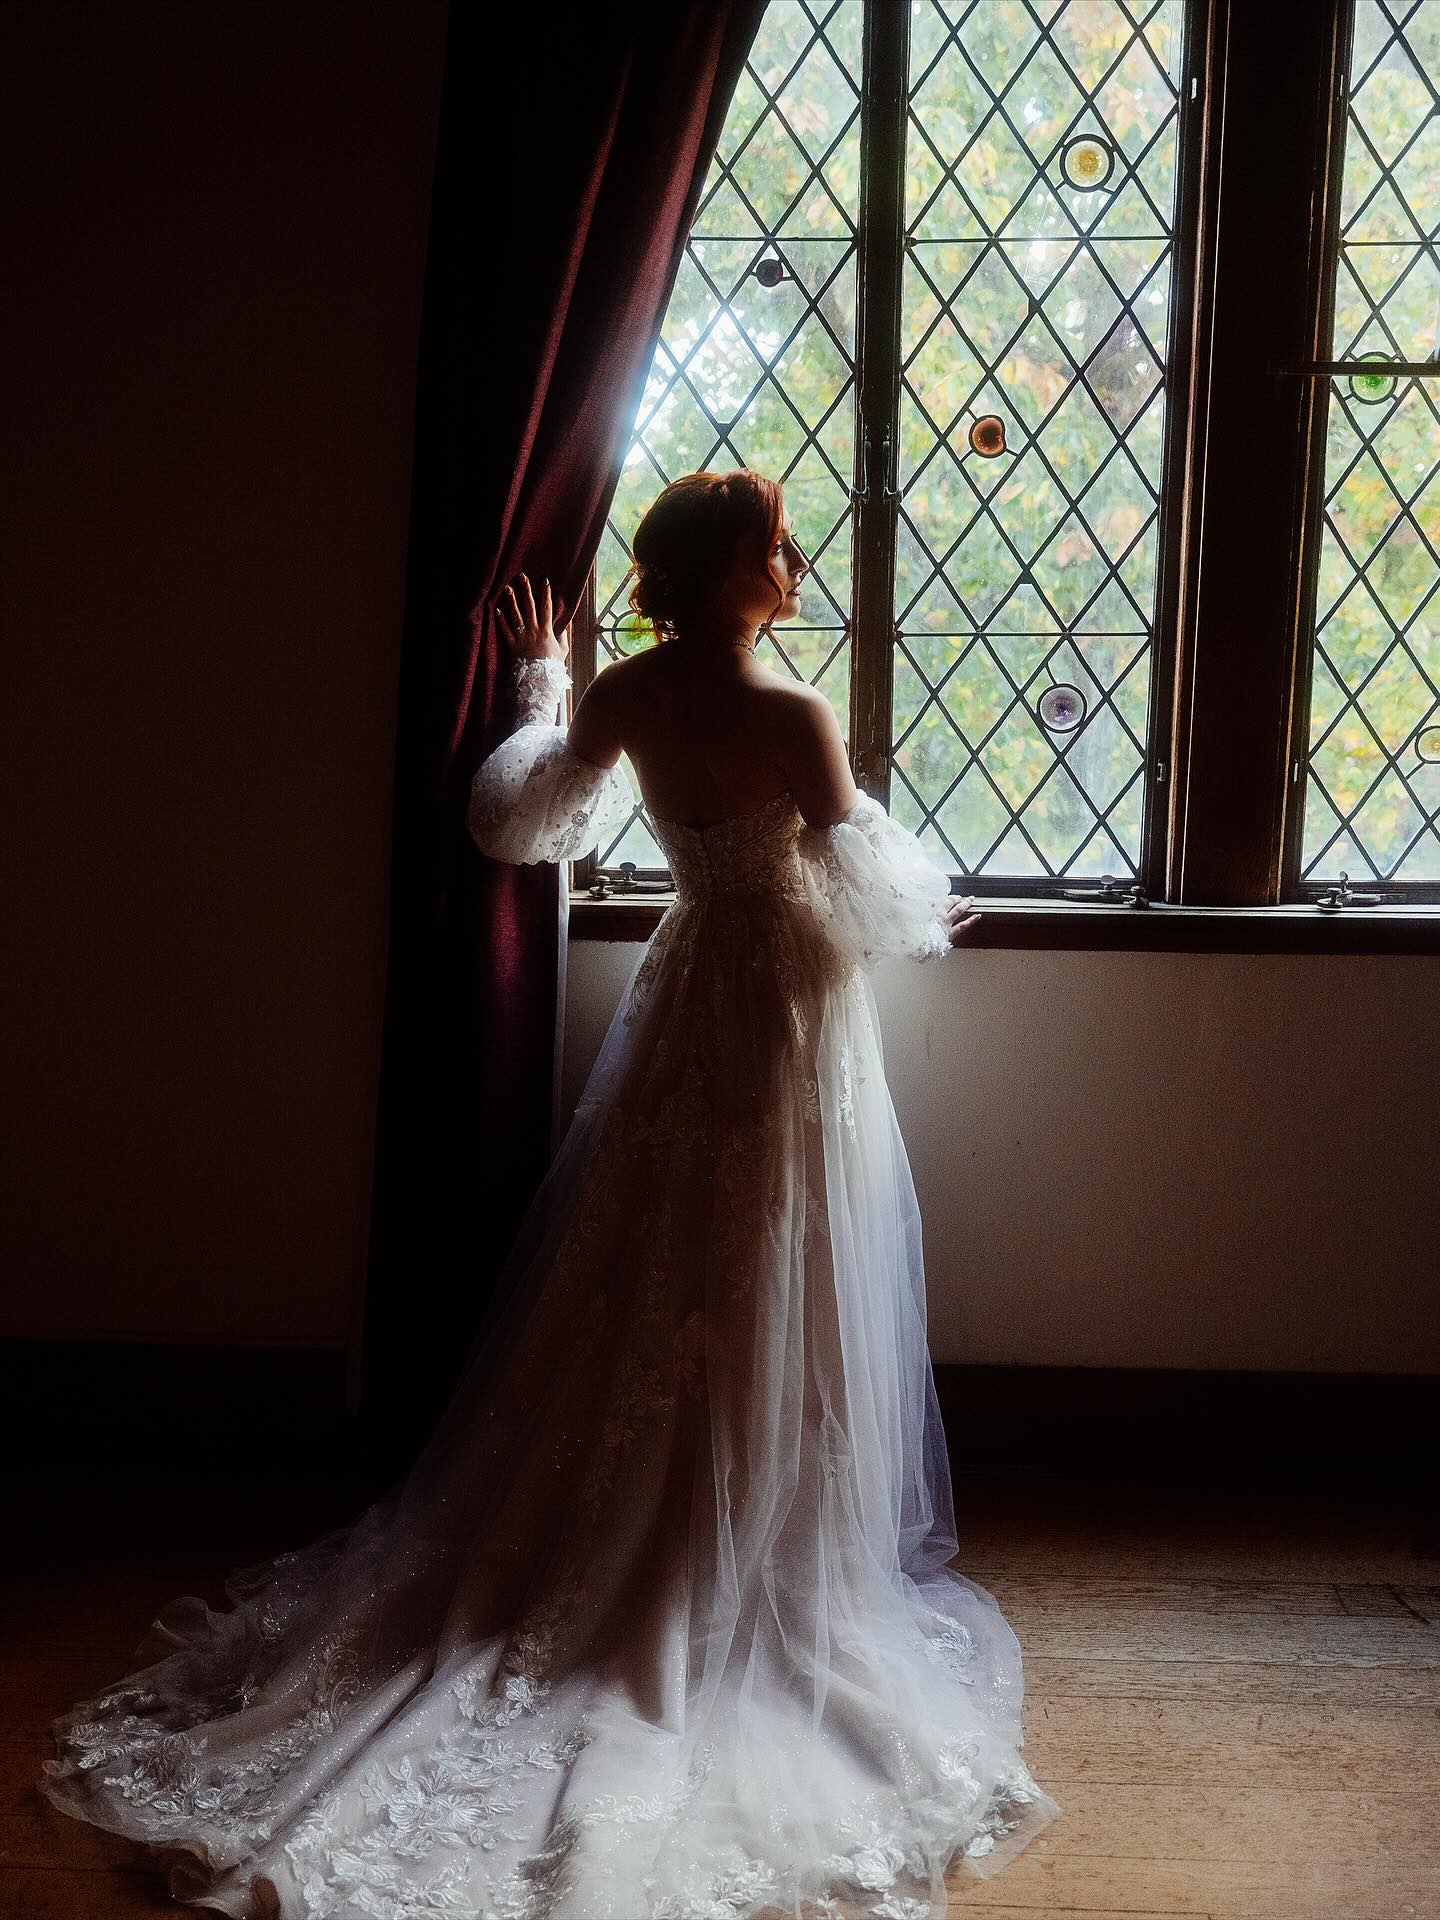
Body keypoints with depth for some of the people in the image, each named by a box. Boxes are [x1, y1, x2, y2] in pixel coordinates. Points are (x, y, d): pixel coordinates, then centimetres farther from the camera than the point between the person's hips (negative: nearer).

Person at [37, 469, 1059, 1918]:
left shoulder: (627, 696, -4)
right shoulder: (792, 721, -23)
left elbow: (518, 817, 9)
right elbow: (867, 893, -19)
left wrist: (538, 682, 24)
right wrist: (936, 915, 4)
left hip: (687, 1006, 6)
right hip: (789, 1030, -6)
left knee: (638, 1303, 18)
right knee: (766, 1326, 7)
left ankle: (603, 1560, 33)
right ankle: (755, 1581, 20)